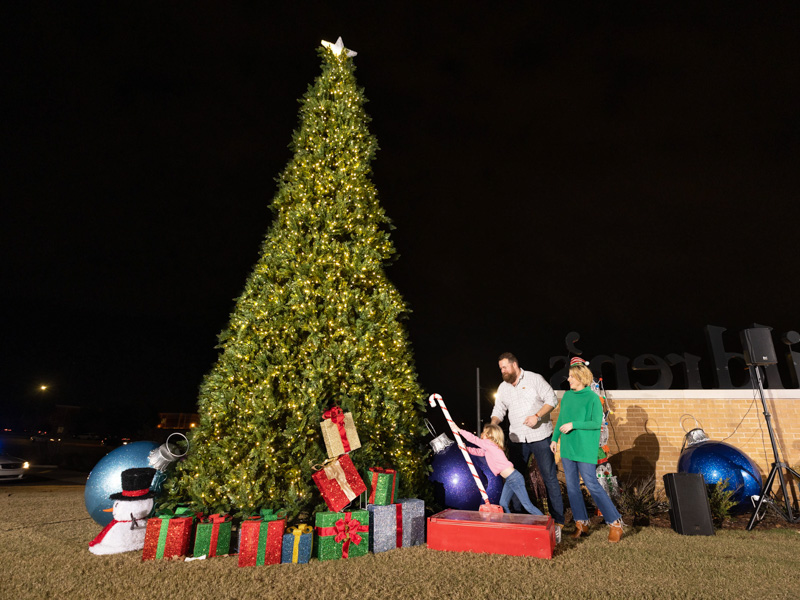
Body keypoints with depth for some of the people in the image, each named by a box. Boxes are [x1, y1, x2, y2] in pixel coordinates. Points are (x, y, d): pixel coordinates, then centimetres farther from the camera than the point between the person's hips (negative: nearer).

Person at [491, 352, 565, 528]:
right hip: (516, 439, 5)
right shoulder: (503, 387, 9)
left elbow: (552, 400, -8)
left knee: (549, 477, -1)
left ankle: (558, 519, 10)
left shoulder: (534, 379, -5)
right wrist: (492, 425, -9)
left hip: (540, 436, -5)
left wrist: (537, 416, -19)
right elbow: (498, 411, 10)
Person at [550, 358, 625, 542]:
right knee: (572, 486, 10)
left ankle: (615, 523, 12)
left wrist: (573, 425, -20)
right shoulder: (567, 395, 8)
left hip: (585, 448, -6)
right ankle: (581, 523, 23)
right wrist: (555, 438, 12)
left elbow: (597, 423, -13)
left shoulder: (592, 398, -10)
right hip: (567, 448, 6)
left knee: (592, 485, -5)